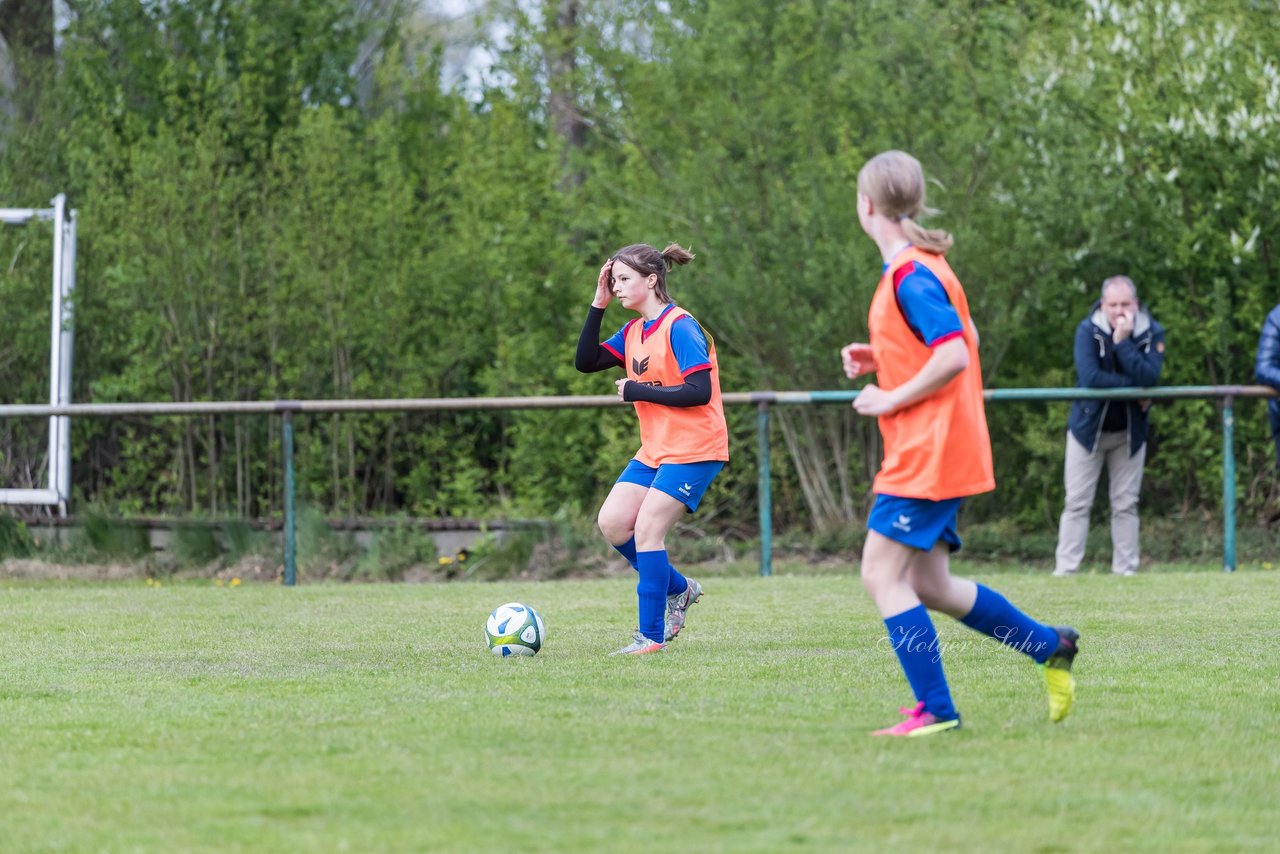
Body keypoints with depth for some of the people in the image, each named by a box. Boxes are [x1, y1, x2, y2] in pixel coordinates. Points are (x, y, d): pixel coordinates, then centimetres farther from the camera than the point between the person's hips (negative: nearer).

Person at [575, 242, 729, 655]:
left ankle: (651, 636, -6)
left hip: (693, 449, -9)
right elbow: (585, 361, 7)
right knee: (612, 523, 1)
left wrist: (638, 391, -18)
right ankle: (678, 588, 19)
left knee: (646, 530, -13)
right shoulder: (633, 332, 10)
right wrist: (598, 304, 1)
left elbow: (700, 392, -23)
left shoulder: (680, 327, -16)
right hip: (655, 449, 9)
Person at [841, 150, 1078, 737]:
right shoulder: (919, 267, 14)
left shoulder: (911, 276, -17)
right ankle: (1050, 647, 18)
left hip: (928, 456, -10)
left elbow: (954, 356, -25)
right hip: (930, 452, 10)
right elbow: (958, 340, 24)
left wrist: (889, 399, -16)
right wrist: (879, 360, 14)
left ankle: (935, 709, -8)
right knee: (930, 586, 13)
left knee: (882, 575, -9)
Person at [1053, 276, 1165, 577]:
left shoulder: (1152, 333, -8)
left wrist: (1122, 341, -28)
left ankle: (1125, 570, 10)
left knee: (1126, 505, 5)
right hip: (1088, 427, -2)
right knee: (1077, 504, -1)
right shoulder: (1088, 330, -14)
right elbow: (1089, 377, -26)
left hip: (1129, 430, 2)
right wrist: (1135, 389, -22)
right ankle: (1065, 570, 0)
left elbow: (1148, 378, -23)